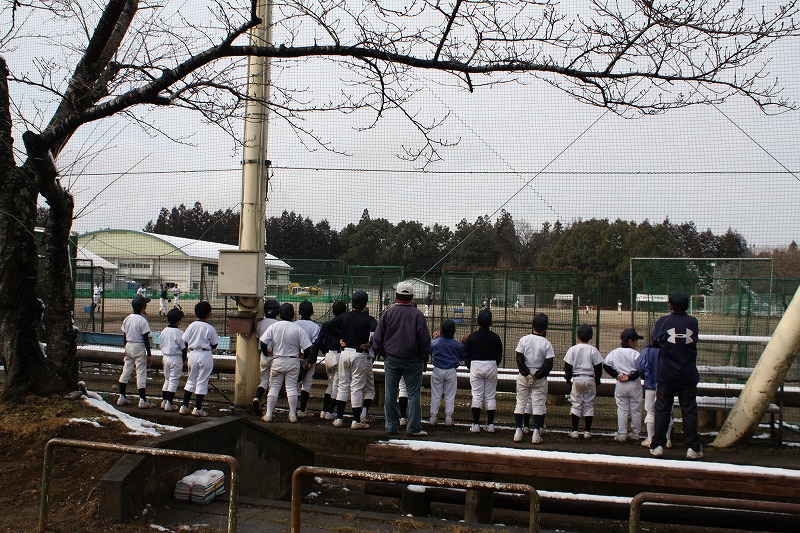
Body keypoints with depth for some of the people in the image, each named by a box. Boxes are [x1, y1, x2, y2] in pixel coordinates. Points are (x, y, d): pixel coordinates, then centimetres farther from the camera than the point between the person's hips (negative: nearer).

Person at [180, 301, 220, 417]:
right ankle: (197, 408, 3)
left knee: (191, 380, 15)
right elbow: (214, 345, -4)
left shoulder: (192, 326, -1)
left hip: (192, 354, 4)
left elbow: (185, 342, 1)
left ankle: (184, 406, 15)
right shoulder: (210, 328, -10)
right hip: (205, 355, -4)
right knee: (202, 381, 3)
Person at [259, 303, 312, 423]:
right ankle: (292, 415, 4)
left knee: (274, 387, 8)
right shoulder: (297, 329, -8)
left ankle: (268, 415, 7)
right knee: (292, 387, 5)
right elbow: (307, 348, -9)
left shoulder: (273, 326, -3)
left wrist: (268, 353, 10)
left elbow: (263, 342, -6)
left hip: (277, 361, 1)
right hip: (293, 361, -1)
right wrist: (303, 357, 9)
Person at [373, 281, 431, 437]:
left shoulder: (387, 313, -1)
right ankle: (413, 427, 0)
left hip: (391, 359, 2)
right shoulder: (417, 315, -5)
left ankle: (391, 426, 13)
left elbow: (377, 339, 2)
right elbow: (425, 340, -4)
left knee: (390, 393, 9)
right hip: (413, 360, -1)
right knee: (413, 394, 2)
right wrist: (424, 360, 7)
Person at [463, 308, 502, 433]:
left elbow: (466, 355, 0)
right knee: (490, 396, 7)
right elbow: (499, 356, 5)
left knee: (476, 396, 2)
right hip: (491, 366, 1)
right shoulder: (495, 337, -2)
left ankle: (476, 425, -1)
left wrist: (470, 367, 15)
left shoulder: (472, 337, -6)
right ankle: (490, 424, 8)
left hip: (476, 366, -1)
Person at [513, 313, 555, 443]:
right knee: (538, 404, 5)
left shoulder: (524, 339, -4)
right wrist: (537, 376, -9)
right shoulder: (546, 343, -7)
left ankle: (518, 431, 5)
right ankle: (536, 433, -1)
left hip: (523, 377, 1)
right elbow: (549, 364, -13)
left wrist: (526, 374, -9)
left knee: (520, 402, 9)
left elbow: (519, 359, -10)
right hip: (540, 379, -1)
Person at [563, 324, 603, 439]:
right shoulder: (593, 350, -2)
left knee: (576, 405, 5)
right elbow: (598, 367, 0)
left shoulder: (572, 349, -3)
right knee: (589, 405, 7)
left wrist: (568, 381, 6)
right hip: (590, 379, 0)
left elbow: (568, 367, -2)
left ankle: (574, 431, 4)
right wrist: (597, 382, 10)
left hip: (577, 379, 0)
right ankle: (587, 431, 7)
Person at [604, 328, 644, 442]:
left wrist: (616, 375, -3)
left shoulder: (614, 352, 1)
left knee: (622, 410, 8)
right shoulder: (635, 353, -11)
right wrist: (630, 377, -12)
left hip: (620, 385, 3)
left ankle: (621, 434, 6)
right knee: (635, 410, 9)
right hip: (634, 385, -3)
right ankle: (635, 433, 16)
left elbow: (606, 365, -2)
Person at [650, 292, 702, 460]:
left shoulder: (664, 321, -5)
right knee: (689, 411, 6)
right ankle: (693, 448, 5)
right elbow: (694, 340, 10)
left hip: (666, 375, -1)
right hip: (688, 376, 1)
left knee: (662, 410, 7)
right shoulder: (692, 322, 1)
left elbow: (655, 339, 5)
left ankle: (658, 446, 9)